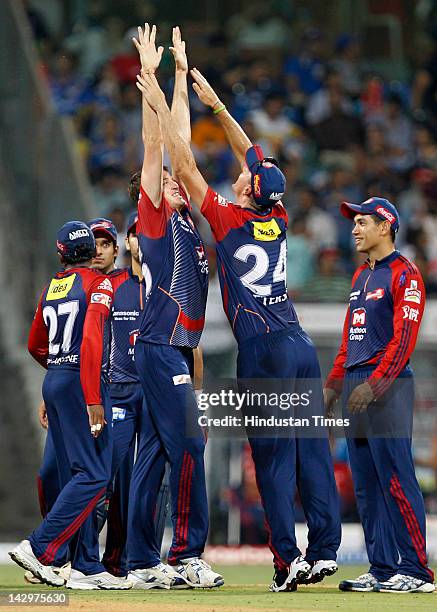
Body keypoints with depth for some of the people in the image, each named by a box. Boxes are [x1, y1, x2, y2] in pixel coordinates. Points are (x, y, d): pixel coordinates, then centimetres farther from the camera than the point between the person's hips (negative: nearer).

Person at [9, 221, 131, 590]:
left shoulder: (51, 287, 14)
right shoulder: (97, 284, -6)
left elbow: (36, 345, 22)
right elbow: (91, 340, -18)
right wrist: (93, 400, -21)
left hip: (54, 382, 8)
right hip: (82, 383, -8)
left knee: (77, 477, 8)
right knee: (94, 475, -10)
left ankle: (87, 567, 5)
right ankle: (39, 548, -20)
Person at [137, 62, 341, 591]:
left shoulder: (230, 221, -7)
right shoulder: (278, 222, 9)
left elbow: (185, 166, -3)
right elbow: (254, 156, 21)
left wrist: (161, 107, 4)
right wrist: (216, 105, 25)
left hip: (263, 349, -6)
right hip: (300, 345, 6)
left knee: (272, 456, -6)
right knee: (312, 448, 5)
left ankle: (288, 559, -8)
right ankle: (324, 550, 5)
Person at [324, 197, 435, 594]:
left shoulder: (404, 275, -6)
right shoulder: (361, 277, 21)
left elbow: (404, 339, -15)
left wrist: (374, 383, -23)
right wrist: (334, 383, 18)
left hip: (388, 385, -9)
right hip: (356, 387, 9)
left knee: (396, 479, -12)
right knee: (365, 484, 7)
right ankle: (382, 569, 10)